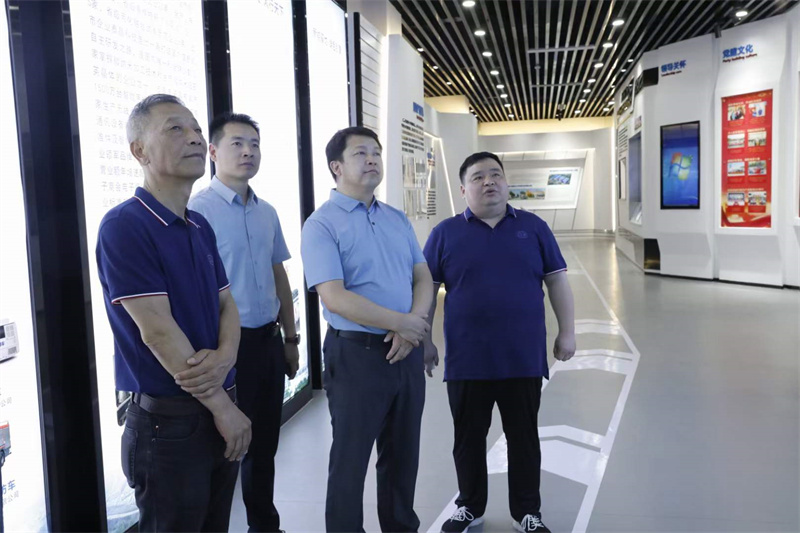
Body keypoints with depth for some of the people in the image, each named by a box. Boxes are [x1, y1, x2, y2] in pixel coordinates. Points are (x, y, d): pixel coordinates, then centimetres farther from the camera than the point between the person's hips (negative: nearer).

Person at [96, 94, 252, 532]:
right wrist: (223, 406, -14)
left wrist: (224, 357, -15)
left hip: (218, 411, 7)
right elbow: (157, 331, -19)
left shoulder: (201, 227, 9)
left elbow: (226, 304, 8)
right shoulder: (124, 226, -15)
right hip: (168, 419, -7)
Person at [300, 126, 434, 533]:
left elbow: (423, 277, 8)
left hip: (406, 351, 6)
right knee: (351, 458, 8)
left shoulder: (398, 220, 11)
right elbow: (335, 298, -19)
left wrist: (413, 324, -12)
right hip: (357, 353, -6)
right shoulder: (322, 224, -10)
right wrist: (400, 322, -16)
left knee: (403, 453, 19)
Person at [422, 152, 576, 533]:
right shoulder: (446, 233, 1)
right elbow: (426, 288, 2)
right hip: (466, 359, 0)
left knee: (524, 437, 12)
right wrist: (424, 341, -1)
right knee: (468, 438, 13)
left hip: (523, 357, 1)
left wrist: (567, 332, 3)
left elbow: (557, 281, 6)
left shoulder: (533, 227, 3)